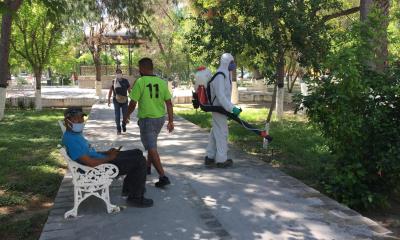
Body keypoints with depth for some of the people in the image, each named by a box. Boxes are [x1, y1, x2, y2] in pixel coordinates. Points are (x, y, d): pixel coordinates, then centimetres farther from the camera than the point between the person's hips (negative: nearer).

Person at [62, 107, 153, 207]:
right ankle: (136, 198, 0)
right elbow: (90, 163, -28)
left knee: (138, 153, 15)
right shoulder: (70, 139, -24)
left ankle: (128, 188, 24)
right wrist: (109, 158, -14)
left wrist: (107, 152, 6)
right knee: (140, 161, -12)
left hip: (102, 160, 10)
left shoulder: (75, 133, 9)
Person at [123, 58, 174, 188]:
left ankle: (163, 177, -9)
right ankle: (148, 167, 40)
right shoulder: (162, 82, 2)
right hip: (160, 118, 6)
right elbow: (169, 103, 0)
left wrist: (127, 116, 6)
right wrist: (171, 121, 5)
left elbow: (133, 103, -11)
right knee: (151, 144, 25)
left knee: (152, 148, -3)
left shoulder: (140, 82, -13)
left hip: (146, 119, -6)